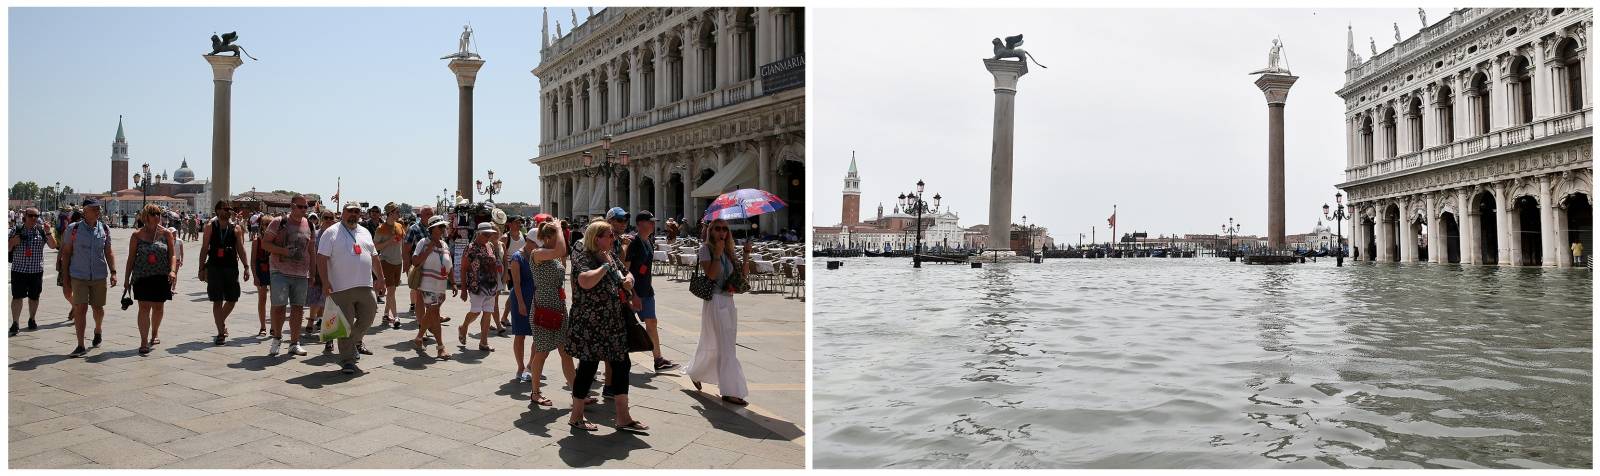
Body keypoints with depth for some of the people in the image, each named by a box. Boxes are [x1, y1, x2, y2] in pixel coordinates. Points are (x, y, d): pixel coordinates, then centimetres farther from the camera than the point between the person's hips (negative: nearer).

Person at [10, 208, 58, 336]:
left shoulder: (41, 230, 4)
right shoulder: (16, 229, 4)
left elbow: (53, 246, -4)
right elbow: (7, 249, 9)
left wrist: (48, 233, -16)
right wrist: (12, 242, -12)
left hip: (36, 269, 1)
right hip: (18, 269, -1)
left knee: (34, 297, 9)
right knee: (17, 296, -6)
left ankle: (31, 320, 25)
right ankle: (15, 323, -3)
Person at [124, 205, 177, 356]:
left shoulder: (166, 233, 3)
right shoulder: (137, 235, 2)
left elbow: (172, 254, 1)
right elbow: (131, 258, 6)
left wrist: (172, 271, -15)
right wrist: (127, 279, 5)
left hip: (161, 276, 1)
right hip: (142, 276, -1)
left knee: (158, 307, 12)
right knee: (144, 307, -8)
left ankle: (155, 332, 38)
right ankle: (144, 342, -9)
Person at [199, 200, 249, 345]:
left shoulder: (236, 228, 6)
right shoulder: (210, 226, 1)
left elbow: (241, 249, 6)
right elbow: (204, 248, 2)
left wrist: (246, 266, -3)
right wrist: (202, 269, -1)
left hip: (231, 267, 2)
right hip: (214, 267, -2)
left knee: (232, 299, 5)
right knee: (217, 301, 0)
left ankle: (221, 321, 33)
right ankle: (221, 333, 4)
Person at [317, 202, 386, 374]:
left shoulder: (365, 233, 16)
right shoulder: (332, 233, -3)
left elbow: (374, 257, 21)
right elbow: (321, 258, -8)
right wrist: (325, 283, -16)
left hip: (365, 287, 5)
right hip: (342, 289, -5)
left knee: (367, 318, 9)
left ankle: (352, 344, 33)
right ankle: (347, 360, 6)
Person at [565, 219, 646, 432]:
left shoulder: (612, 257, 12)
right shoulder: (583, 258, -13)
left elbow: (626, 275, 26)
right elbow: (586, 282, -31)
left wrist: (628, 279, 3)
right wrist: (605, 265, -19)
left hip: (613, 323, 8)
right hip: (589, 325, -8)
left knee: (621, 365, 7)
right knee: (588, 367, 1)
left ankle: (623, 418, 14)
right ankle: (576, 417, 17)